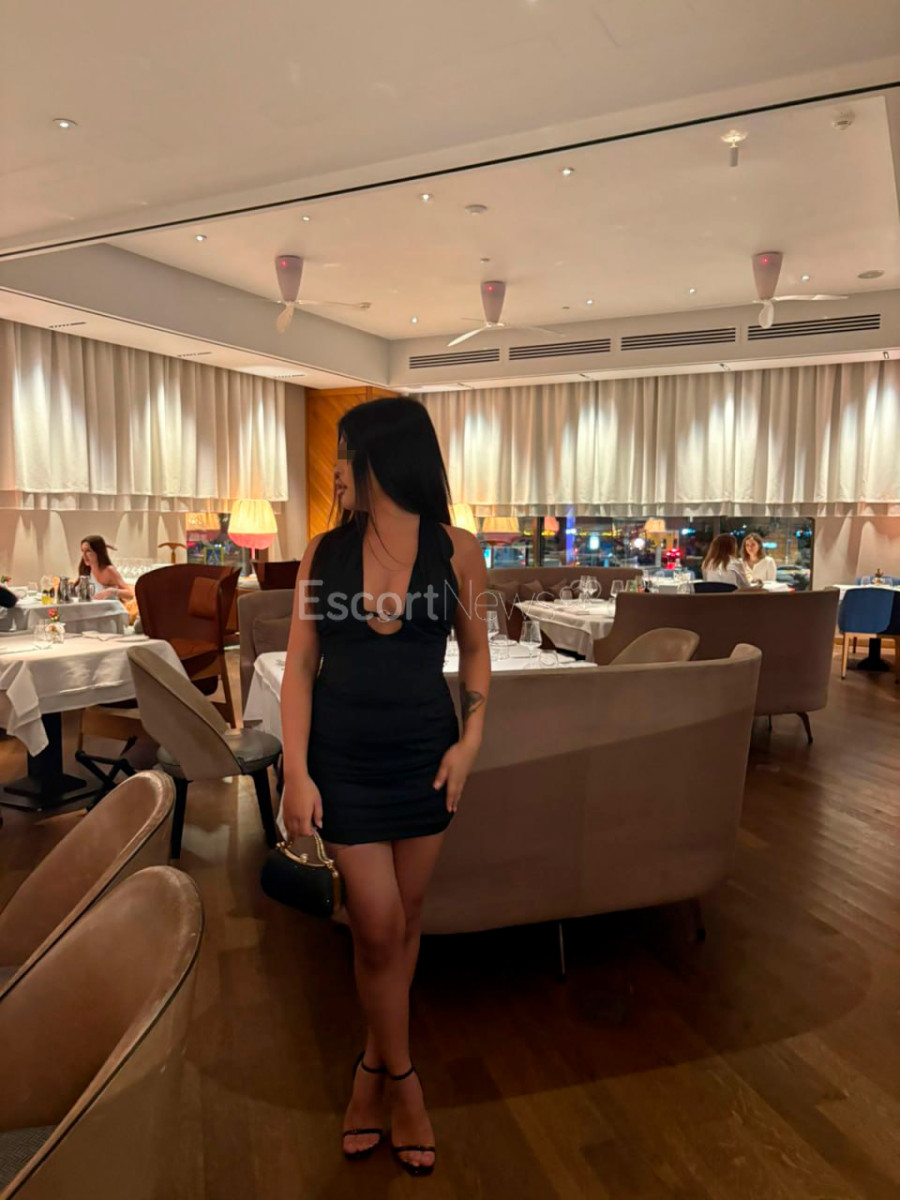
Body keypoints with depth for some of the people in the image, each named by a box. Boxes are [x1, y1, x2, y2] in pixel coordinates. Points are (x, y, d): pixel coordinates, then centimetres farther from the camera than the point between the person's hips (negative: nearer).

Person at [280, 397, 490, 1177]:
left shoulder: (455, 550, -5)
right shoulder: (324, 553, -3)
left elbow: (475, 650, 6)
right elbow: (300, 667, -2)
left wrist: (471, 739, -5)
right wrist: (297, 772, -8)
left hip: (425, 755, 1)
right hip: (345, 761, 0)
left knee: (404, 921, 14)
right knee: (378, 926, 2)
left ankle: (374, 1068, 38)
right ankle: (403, 1082, 27)